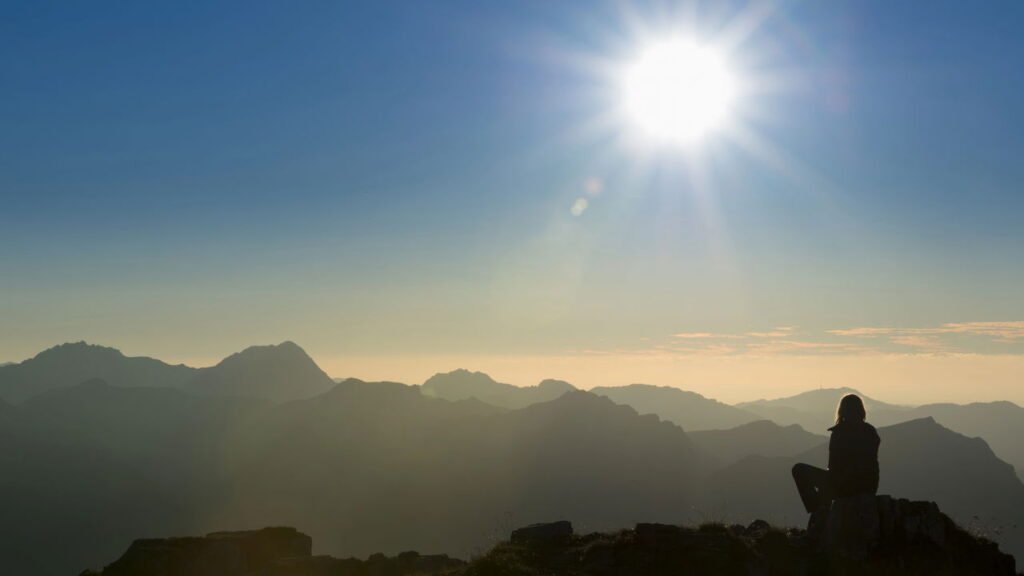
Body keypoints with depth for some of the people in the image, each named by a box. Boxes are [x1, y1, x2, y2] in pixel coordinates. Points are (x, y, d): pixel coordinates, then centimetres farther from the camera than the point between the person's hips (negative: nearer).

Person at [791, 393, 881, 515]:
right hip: (868, 488, 6)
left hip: (846, 486, -6)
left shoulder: (839, 432, -10)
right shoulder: (871, 432, 6)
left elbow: (833, 466, -8)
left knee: (799, 470, 5)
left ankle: (817, 511, 8)